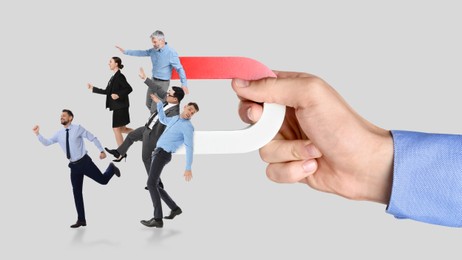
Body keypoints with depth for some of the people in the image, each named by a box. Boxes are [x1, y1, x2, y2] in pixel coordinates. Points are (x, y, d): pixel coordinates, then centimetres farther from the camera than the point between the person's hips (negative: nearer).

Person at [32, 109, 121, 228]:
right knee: (76, 192, 5)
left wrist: (102, 150, -7)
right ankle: (81, 220, 14)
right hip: (74, 166, 4)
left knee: (103, 180, -2)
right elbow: (47, 143, 5)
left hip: (85, 162, -4)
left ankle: (111, 168, 35)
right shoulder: (59, 134, 6)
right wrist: (38, 134, -8)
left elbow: (93, 138, -5)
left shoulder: (78, 128, -7)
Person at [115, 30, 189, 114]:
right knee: (149, 104, 17)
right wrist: (125, 51, 13)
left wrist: (184, 84, -23)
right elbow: (142, 53, 12)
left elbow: (179, 69, -18)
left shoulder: (171, 52, -19)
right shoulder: (154, 50, 1)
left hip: (163, 83, -8)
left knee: (155, 108, -6)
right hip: (153, 80, 8)